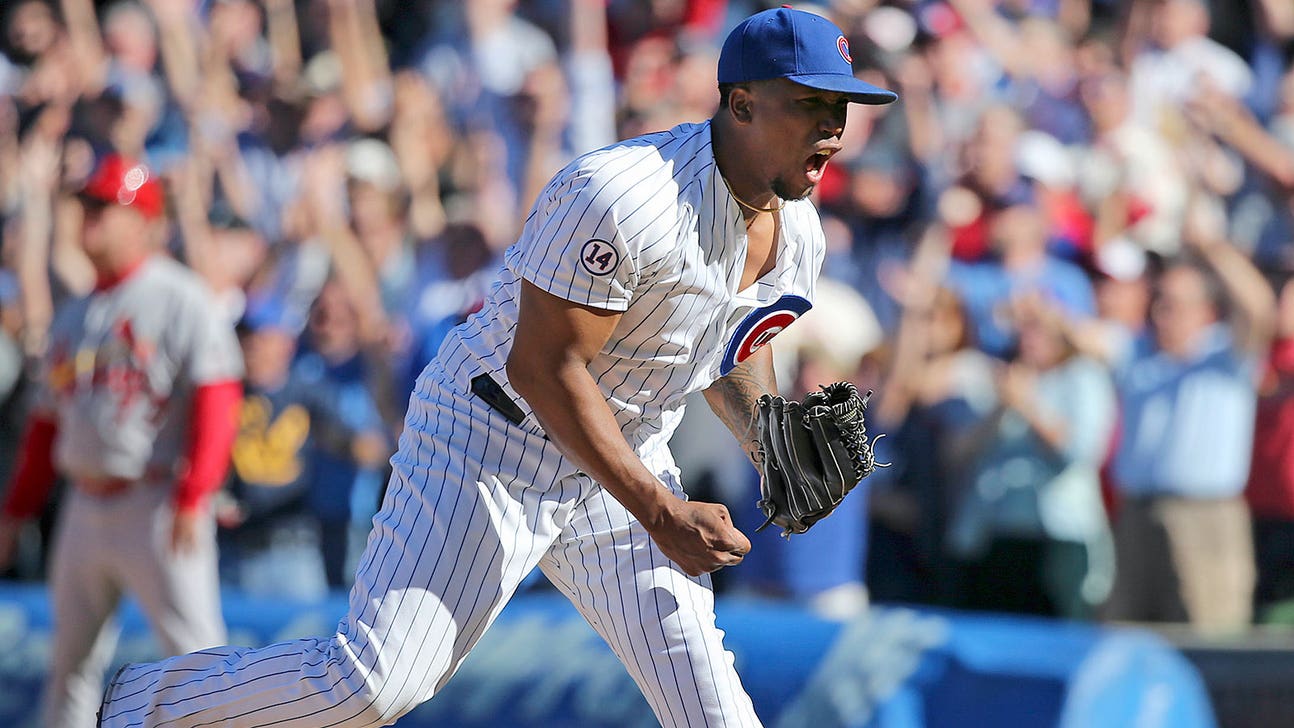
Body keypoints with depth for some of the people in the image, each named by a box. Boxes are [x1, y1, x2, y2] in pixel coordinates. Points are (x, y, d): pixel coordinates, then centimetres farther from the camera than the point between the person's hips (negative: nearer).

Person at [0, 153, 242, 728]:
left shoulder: (180, 299, -6)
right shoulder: (73, 317, 17)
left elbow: (216, 402, -14)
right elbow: (47, 423, 22)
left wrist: (192, 500, -23)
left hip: (155, 503, -7)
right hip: (85, 505, 8)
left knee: (195, 651, -10)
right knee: (72, 659, 11)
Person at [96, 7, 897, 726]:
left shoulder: (799, 235, 1)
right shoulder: (620, 196, -28)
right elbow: (542, 368, -27)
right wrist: (660, 514, -27)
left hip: (623, 460, 8)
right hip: (495, 437, -8)